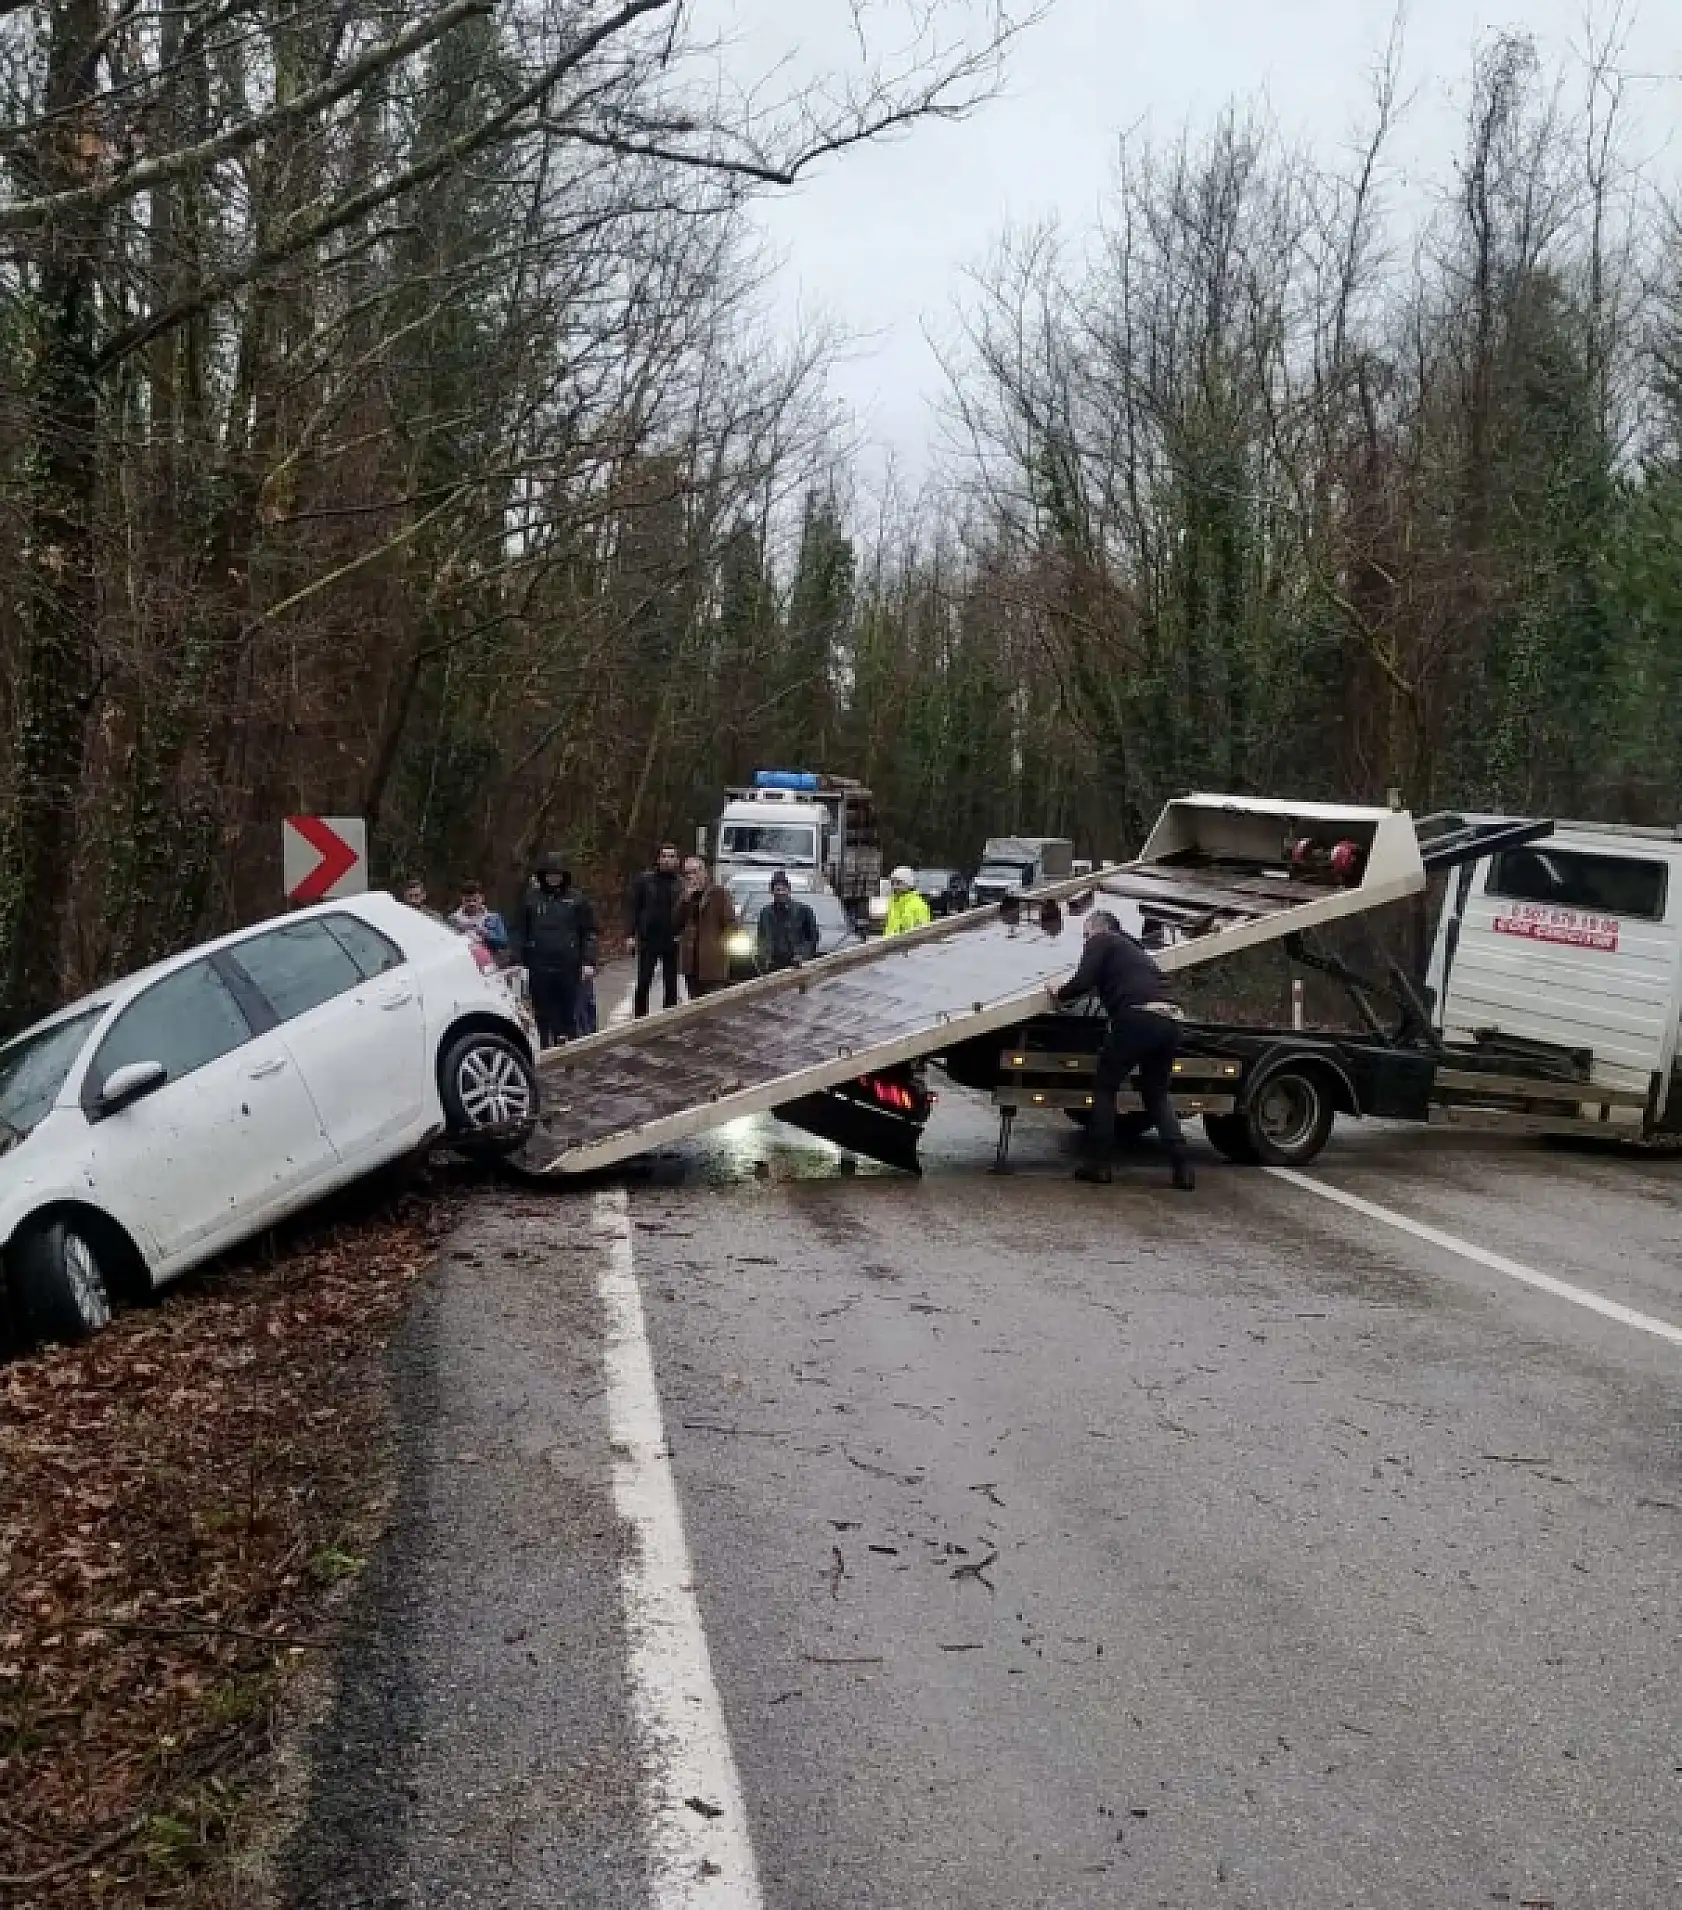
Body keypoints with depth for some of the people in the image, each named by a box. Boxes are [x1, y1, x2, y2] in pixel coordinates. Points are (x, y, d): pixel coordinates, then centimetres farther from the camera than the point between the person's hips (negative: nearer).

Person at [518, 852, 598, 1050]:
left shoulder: (577, 900, 4)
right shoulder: (531, 898, 8)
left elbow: (589, 934, 4)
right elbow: (522, 933, 12)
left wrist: (588, 962, -3)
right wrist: (522, 961, 8)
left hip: (568, 966, -1)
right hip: (539, 966, 1)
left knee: (567, 1011, 3)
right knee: (542, 1011, 4)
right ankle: (545, 1046, 12)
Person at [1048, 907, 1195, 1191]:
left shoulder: (1102, 942, 10)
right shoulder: (1134, 948, 34)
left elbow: (1083, 982, -4)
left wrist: (1059, 994, 15)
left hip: (1137, 1018, -7)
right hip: (1170, 1022, 7)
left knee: (1105, 1088, 10)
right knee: (1158, 1096, 19)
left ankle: (1098, 1163, 8)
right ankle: (1182, 1167, 6)